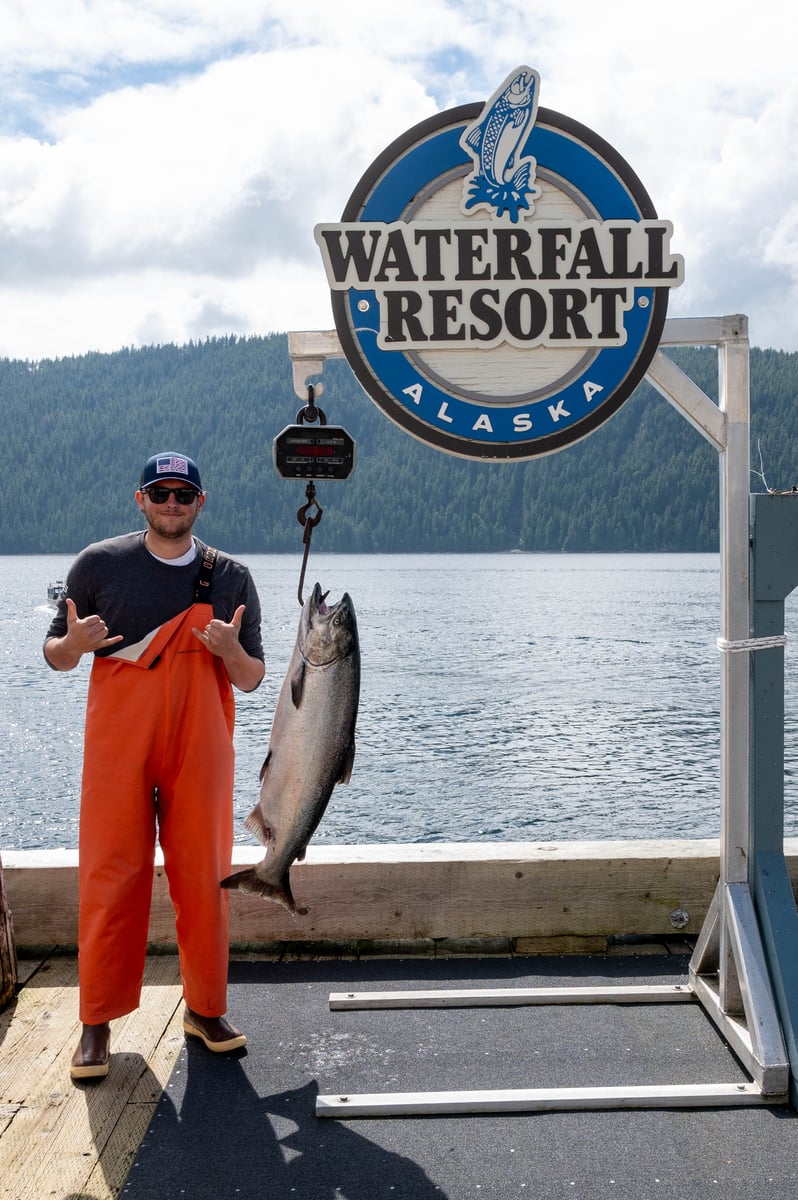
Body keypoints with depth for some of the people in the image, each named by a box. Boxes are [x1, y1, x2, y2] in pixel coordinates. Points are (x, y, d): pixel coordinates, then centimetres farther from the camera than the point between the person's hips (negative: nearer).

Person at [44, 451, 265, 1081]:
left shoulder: (230, 578, 4)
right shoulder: (99, 564, 1)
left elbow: (252, 679, 5)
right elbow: (55, 654, 6)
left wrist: (231, 651, -17)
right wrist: (74, 643, -18)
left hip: (199, 750, 1)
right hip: (116, 749, -1)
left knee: (204, 880, 5)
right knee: (110, 880, 0)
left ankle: (206, 1007, 21)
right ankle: (98, 1022, 13)